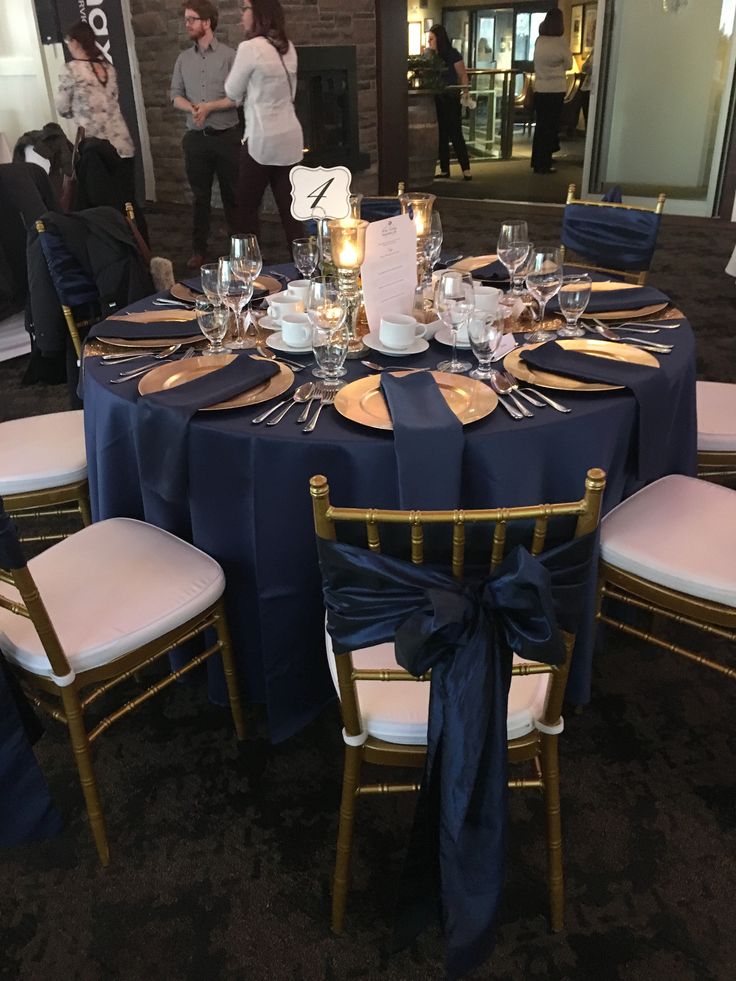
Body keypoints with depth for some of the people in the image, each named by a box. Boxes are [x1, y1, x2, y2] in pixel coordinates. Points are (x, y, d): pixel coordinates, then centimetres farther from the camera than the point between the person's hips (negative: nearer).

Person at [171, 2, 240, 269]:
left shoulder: (229, 55, -3)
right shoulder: (183, 59, 10)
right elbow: (176, 95, 10)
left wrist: (210, 106, -14)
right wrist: (192, 108, -10)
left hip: (226, 136, -3)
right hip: (196, 137, 4)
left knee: (232, 194, 3)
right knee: (200, 196, 8)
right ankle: (199, 250, 16)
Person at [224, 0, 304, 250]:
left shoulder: (250, 47, -13)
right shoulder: (288, 47, 10)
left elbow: (233, 93, -2)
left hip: (263, 139, -7)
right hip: (290, 136, 7)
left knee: (247, 208, 5)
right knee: (288, 209, 9)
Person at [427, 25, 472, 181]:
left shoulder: (453, 54, -8)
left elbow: (463, 76, -6)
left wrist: (466, 93, -15)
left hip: (451, 100, -5)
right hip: (436, 99, 5)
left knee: (455, 135, -6)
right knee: (441, 136, 8)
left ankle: (466, 169, -2)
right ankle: (444, 170, 15)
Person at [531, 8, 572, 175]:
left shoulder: (539, 41, 2)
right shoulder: (561, 43, -11)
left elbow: (537, 62, 10)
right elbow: (568, 65, 2)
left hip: (539, 89, 5)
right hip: (555, 90, -4)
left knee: (541, 125, 14)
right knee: (550, 126, 3)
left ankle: (538, 161, 20)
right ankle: (543, 164, 4)